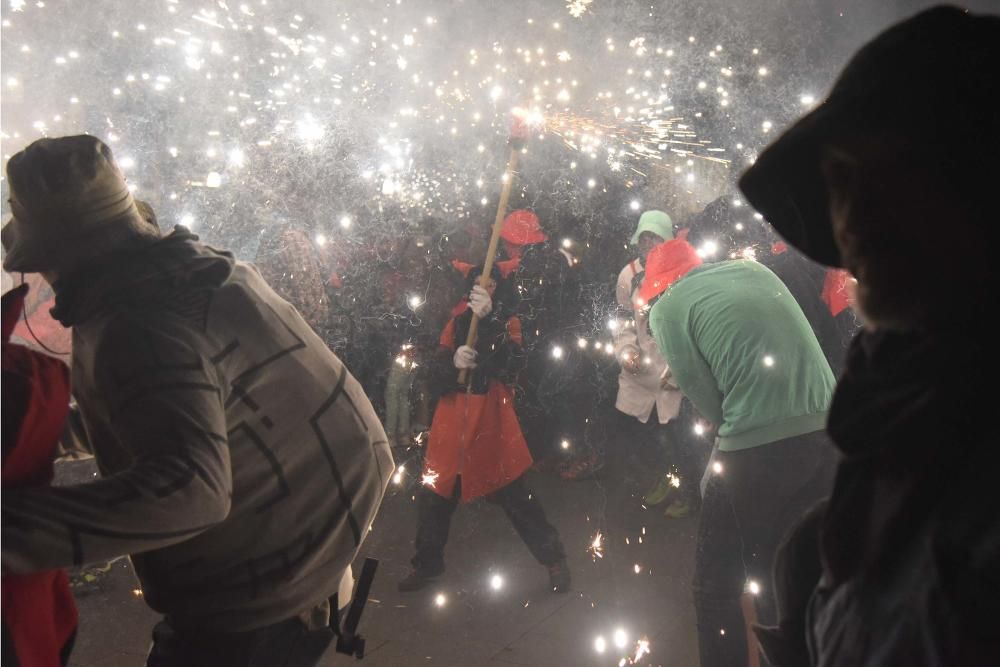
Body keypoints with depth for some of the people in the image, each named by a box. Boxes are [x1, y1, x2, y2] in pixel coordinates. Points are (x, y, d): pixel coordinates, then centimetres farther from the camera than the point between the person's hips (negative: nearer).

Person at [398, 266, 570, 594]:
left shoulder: (507, 320, 0)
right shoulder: (458, 318, 9)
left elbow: (504, 362, -20)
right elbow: (439, 367, 2)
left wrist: (488, 319, -35)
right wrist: (454, 361, -22)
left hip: (490, 416, -3)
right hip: (453, 414, 4)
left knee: (513, 493, -1)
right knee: (434, 492, 8)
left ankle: (554, 558, 17)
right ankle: (427, 564, 27)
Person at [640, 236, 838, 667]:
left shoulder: (667, 306, 0)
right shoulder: (753, 269, 17)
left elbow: (712, 406, -3)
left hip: (758, 447, -6)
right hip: (829, 432, 6)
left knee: (718, 581, 14)